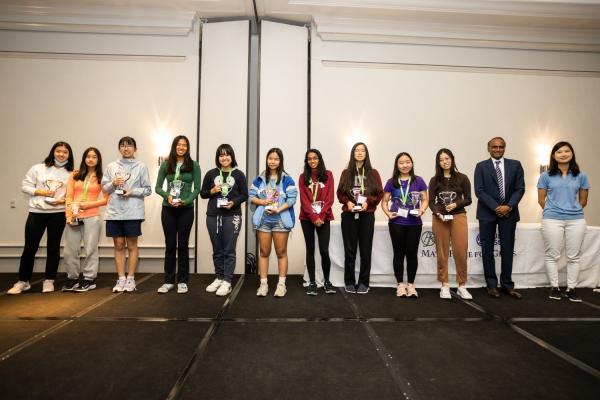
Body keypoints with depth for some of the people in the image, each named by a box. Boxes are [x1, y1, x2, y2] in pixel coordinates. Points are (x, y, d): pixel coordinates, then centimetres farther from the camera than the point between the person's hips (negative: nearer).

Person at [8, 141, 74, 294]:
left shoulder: (71, 173, 3)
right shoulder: (38, 168, 2)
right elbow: (25, 186, 3)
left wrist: (63, 200, -13)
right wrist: (40, 192, -12)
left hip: (58, 213, 0)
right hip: (36, 212, 0)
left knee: (53, 247, 6)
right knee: (30, 247, 3)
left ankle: (49, 281, 17)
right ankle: (23, 281, 17)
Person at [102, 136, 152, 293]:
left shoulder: (141, 167, 2)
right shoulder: (111, 166, 10)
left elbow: (147, 189, -1)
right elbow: (104, 188, 10)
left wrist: (132, 192, -14)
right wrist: (113, 183, -9)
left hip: (133, 212, -3)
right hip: (114, 212, 3)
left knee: (131, 245, 5)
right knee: (119, 245, 7)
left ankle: (130, 279, 13)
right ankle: (121, 279, 15)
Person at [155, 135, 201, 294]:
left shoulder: (193, 165, 2)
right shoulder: (165, 165, 6)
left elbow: (197, 188, -1)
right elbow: (158, 187, 6)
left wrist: (185, 201, -15)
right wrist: (167, 196, -13)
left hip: (186, 209, -1)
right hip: (168, 209, 2)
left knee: (183, 245, 4)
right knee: (170, 245, 7)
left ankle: (182, 281, 14)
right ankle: (168, 281, 17)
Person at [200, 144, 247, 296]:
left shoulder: (239, 174, 1)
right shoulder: (211, 174, 7)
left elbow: (244, 195, 1)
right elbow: (202, 193, 11)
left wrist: (233, 202, -15)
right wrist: (212, 191, -9)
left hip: (232, 216, -3)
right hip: (213, 216, 3)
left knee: (229, 251, -1)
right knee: (217, 250, 11)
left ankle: (227, 282, 5)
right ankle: (218, 278, 23)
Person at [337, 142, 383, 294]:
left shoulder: (373, 173, 5)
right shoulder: (346, 173, 7)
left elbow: (380, 193, 3)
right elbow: (340, 193, 8)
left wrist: (368, 202, -12)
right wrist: (347, 202, -10)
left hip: (367, 215, 0)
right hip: (349, 215, 1)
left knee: (365, 250, 2)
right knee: (349, 250, 5)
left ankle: (363, 283, 13)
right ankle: (349, 282, 15)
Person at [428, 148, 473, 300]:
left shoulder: (462, 178, 4)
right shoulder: (434, 180, 7)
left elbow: (468, 199, 5)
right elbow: (431, 202, 4)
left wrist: (456, 204, -13)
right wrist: (438, 213, -14)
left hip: (459, 216, -1)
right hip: (439, 218, 1)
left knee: (460, 252, -5)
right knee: (442, 252, 3)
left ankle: (462, 286, 8)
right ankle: (444, 286, 12)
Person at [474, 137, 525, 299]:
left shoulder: (515, 165, 7)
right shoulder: (481, 166, 2)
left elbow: (520, 188, 1)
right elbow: (479, 191, -6)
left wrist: (509, 206, -13)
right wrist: (495, 207, -14)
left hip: (509, 212, 1)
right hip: (487, 213, -1)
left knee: (507, 249, 5)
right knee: (487, 250, 4)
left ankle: (507, 284, 17)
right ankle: (492, 285, 14)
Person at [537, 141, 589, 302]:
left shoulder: (581, 176, 8)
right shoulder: (546, 176, 4)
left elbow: (583, 201, 14)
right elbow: (541, 200, 8)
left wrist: (573, 210, 15)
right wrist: (552, 211, 12)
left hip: (576, 220, 2)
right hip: (552, 220, -1)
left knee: (574, 256, 5)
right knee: (552, 255, 2)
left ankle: (571, 289, 15)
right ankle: (554, 287, 13)